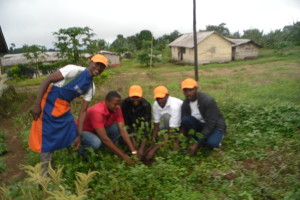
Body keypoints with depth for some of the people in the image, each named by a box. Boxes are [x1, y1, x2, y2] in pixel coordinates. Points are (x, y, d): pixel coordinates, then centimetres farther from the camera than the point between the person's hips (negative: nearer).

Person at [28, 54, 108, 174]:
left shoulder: (91, 87, 1)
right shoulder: (73, 70, -18)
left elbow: (83, 111, 2)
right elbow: (47, 80, -17)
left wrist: (78, 134, 0)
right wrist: (37, 104, -21)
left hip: (64, 108, 6)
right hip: (48, 104, -6)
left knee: (71, 137, 7)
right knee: (46, 139, 0)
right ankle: (46, 173, 18)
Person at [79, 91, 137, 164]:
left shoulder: (116, 109, -16)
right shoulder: (97, 112, -36)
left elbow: (123, 130, -19)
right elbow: (104, 138, -37)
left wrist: (133, 151, -28)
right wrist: (123, 155, -35)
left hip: (99, 131, 6)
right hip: (83, 131, -6)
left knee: (119, 129, -19)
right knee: (96, 142, -38)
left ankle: (99, 149, -3)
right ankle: (81, 152, -4)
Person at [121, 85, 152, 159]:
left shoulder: (146, 105, -31)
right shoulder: (125, 103, -27)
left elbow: (146, 127, -36)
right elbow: (126, 123, -25)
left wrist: (142, 148, -42)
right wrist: (133, 140, -31)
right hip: (130, 123, 0)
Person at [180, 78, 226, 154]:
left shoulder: (208, 100, -27)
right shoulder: (185, 104, -10)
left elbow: (211, 124, -29)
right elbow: (183, 124, -10)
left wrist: (198, 144, -30)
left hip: (215, 126, -5)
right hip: (201, 125, 5)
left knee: (211, 143, -36)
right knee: (185, 120, -25)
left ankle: (215, 141, 3)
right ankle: (202, 142, -6)